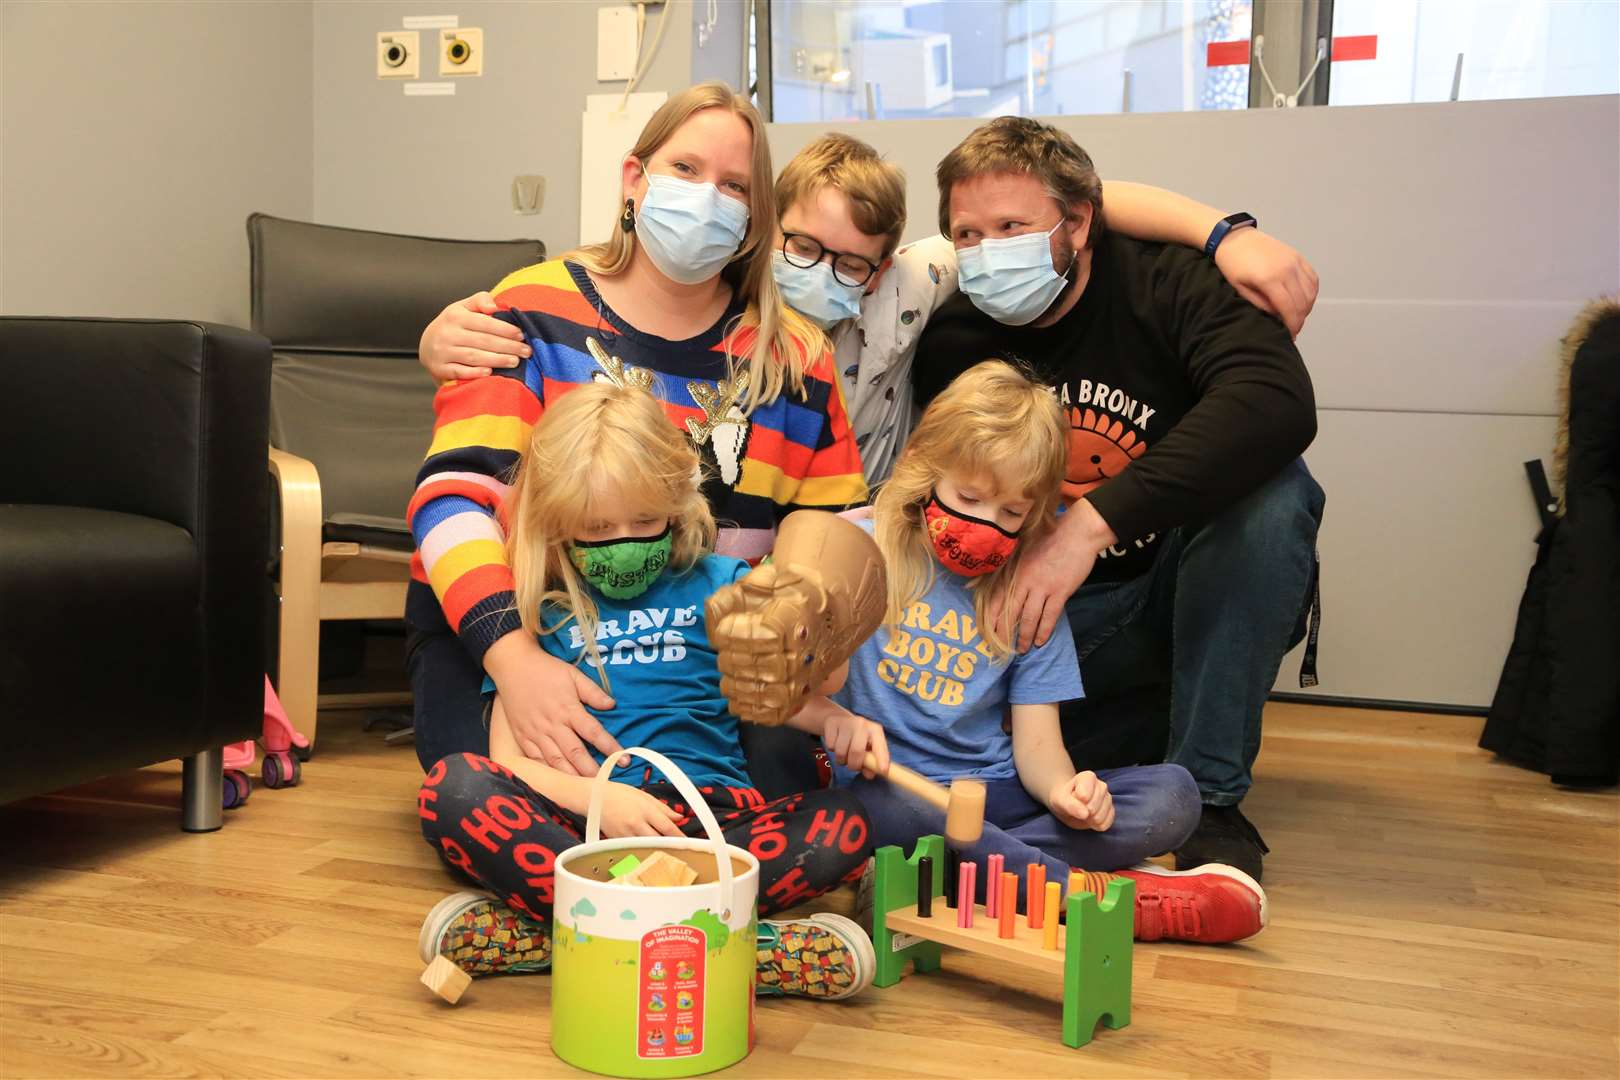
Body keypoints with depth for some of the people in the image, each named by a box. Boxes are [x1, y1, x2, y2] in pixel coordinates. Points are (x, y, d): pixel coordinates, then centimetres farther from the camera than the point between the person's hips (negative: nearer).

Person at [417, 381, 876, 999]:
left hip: (708, 814, 1)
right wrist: (597, 797, -15)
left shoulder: (719, 584, 14)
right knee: (454, 789, -27)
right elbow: (509, 757, 5)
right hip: (578, 821, 0)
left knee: (843, 825, -28)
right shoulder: (539, 610, 12)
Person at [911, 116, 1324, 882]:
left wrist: (1092, 523, -43)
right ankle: (1138, 719, 2)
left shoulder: (1167, 281, -16)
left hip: (1194, 588, -1)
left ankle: (1208, 797, -21)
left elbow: (1278, 401, -36)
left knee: (1273, 487, -34)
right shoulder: (951, 344, -4)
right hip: (1059, 616, 2)